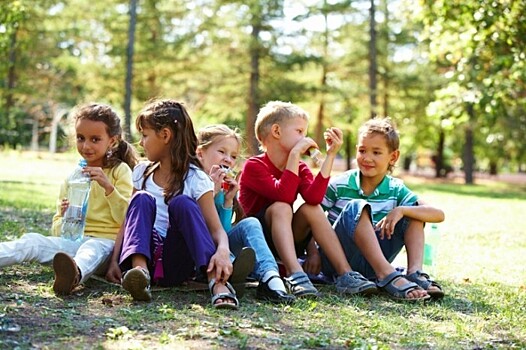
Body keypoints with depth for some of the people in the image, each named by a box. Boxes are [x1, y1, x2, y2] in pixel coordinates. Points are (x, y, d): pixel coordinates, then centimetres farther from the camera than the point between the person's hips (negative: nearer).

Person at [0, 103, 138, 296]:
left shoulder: (120, 170, 5)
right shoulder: (71, 178, 17)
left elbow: (126, 218, -6)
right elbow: (57, 228, 18)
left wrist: (108, 187, -18)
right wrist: (64, 218, -5)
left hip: (106, 242, -5)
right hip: (74, 241, 5)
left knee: (93, 248, -39)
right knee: (31, 241, -20)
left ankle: (75, 274, -71)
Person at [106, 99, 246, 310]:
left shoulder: (195, 179, -1)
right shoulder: (142, 172, 13)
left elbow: (216, 229, -9)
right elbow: (127, 222, 11)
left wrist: (222, 251, -32)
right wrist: (115, 261, -3)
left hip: (176, 266, -3)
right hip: (143, 255, 3)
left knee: (182, 203, -26)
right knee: (142, 199, -20)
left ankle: (217, 283, -39)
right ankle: (139, 271, -46)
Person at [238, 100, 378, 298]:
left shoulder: (301, 169, 6)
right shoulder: (253, 166, -12)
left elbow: (314, 197, -18)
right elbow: (284, 195, -30)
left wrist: (330, 155, -20)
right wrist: (295, 154, -28)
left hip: (287, 241, 5)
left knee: (311, 208, -19)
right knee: (280, 208, -30)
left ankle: (345, 275, -26)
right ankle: (295, 274, -45)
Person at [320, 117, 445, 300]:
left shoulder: (396, 190, 1)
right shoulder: (339, 185, -5)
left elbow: (439, 215, -9)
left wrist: (401, 210, -25)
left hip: (372, 262, 3)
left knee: (413, 210, -5)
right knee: (356, 207, -29)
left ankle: (415, 273, -23)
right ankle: (388, 275, -38)